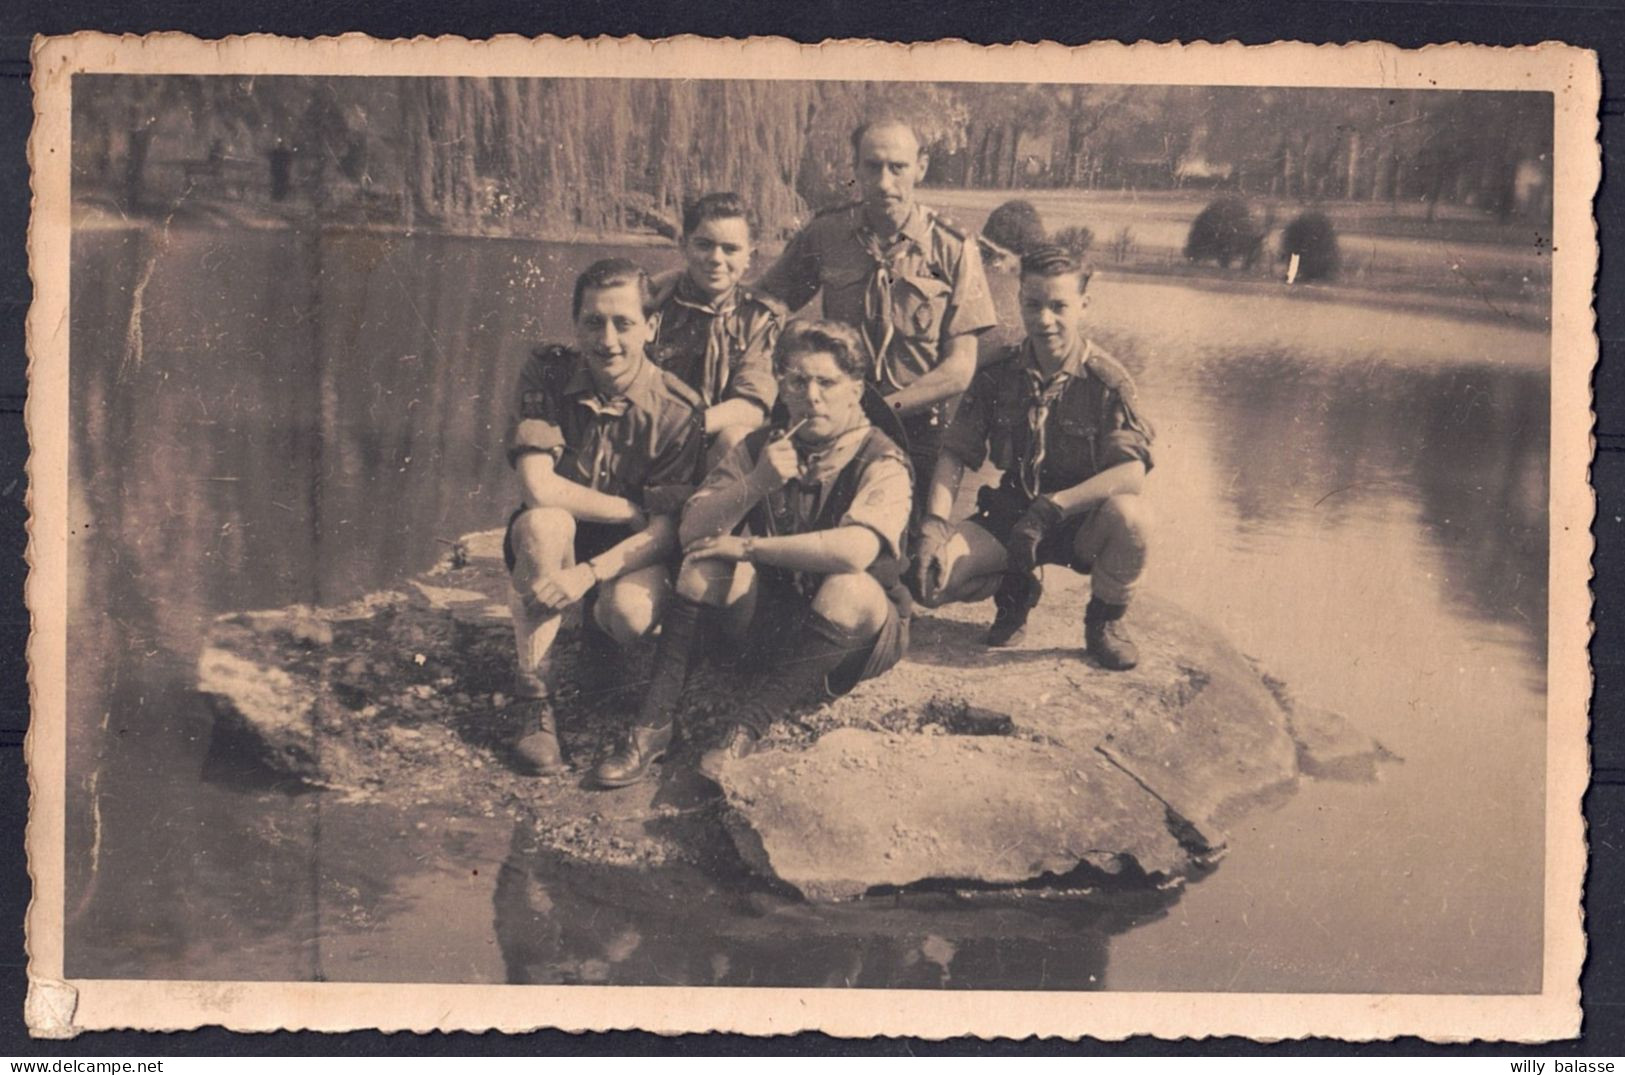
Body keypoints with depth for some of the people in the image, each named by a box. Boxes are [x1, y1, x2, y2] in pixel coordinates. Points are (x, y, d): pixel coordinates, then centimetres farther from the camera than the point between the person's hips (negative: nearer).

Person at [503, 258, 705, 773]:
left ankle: (599, 626, 10)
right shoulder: (546, 376, -14)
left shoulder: (677, 410, -17)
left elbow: (666, 530, -19)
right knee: (544, 522, -35)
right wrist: (637, 510, -21)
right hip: (553, 543, 0)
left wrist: (590, 572, -34)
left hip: (632, 553, 0)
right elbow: (538, 488, -24)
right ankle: (534, 700, -24)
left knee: (632, 611, -33)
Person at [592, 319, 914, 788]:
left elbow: (855, 550, -36)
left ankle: (748, 727, -34)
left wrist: (748, 547, -25)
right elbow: (692, 531, -10)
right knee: (706, 561, -19)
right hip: (772, 618, 4)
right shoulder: (760, 447, 0)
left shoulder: (881, 462, -16)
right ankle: (653, 723, -24)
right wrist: (756, 483, -26)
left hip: (856, 630, -4)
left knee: (848, 588, -35)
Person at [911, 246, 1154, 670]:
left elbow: (1133, 473, -24)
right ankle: (1014, 591, 14)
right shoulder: (999, 374, -3)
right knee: (931, 574, -21)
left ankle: (1104, 620, -5)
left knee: (1128, 515, -37)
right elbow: (955, 453, -1)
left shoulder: (1106, 380, -14)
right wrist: (934, 524, -18)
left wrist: (1051, 507, -33)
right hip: (1009, 515, 3)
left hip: (1081, 521, -3)